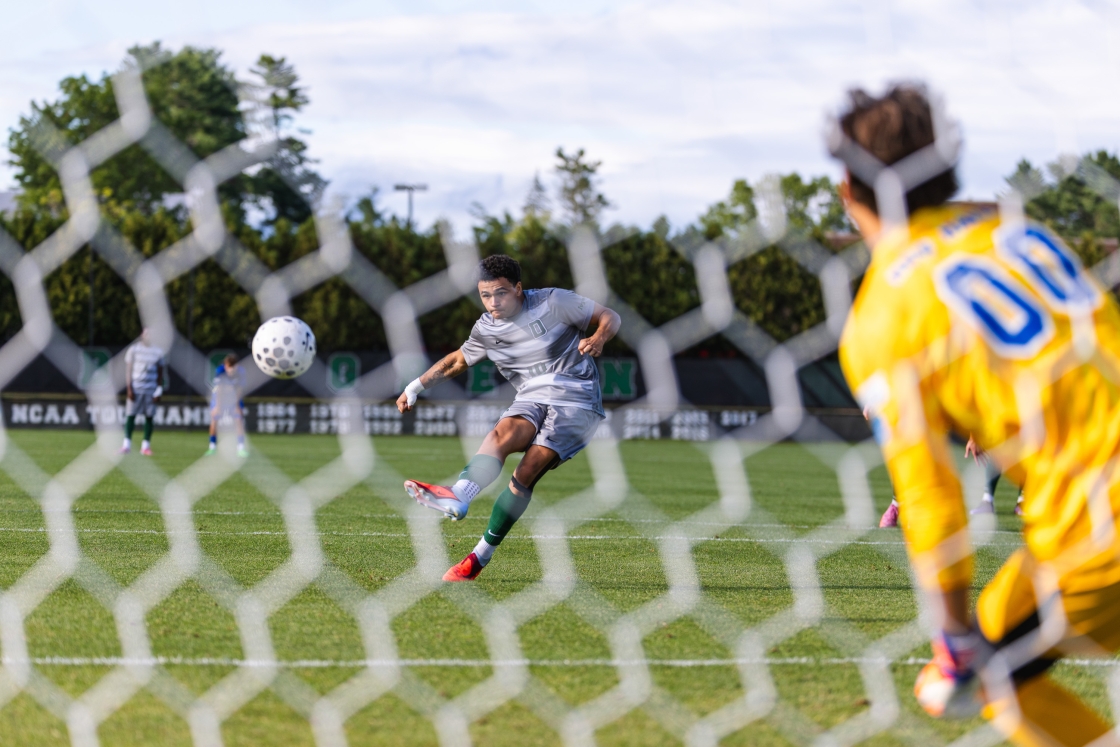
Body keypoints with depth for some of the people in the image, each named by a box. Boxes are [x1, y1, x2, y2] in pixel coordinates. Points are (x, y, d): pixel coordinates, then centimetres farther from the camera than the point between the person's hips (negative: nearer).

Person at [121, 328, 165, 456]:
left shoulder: (157, 352, 7)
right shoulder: (134, 349, 1)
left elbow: (160, 372, 11)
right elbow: (128, 370, 1)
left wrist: (159, 391, 4)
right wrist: (129, 388, -6)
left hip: (151, 390, 2)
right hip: (135, 387, -2)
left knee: (149, 417, 2)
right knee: (130, 415, -3)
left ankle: (146, 445, 8)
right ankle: (127, 443, 3)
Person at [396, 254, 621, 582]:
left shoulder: (552, 302, -4)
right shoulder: (486, 328, 9)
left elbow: (610, 317, 2)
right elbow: (457, 360, 28)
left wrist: (598, 339, -20)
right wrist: (416, 387, 23)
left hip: (575, 397, -4)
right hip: (531, 398, 4)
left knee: (527, 473, -22)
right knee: (503, 433, -32)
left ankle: (481, 555, -20)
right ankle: (458, 497, -57)